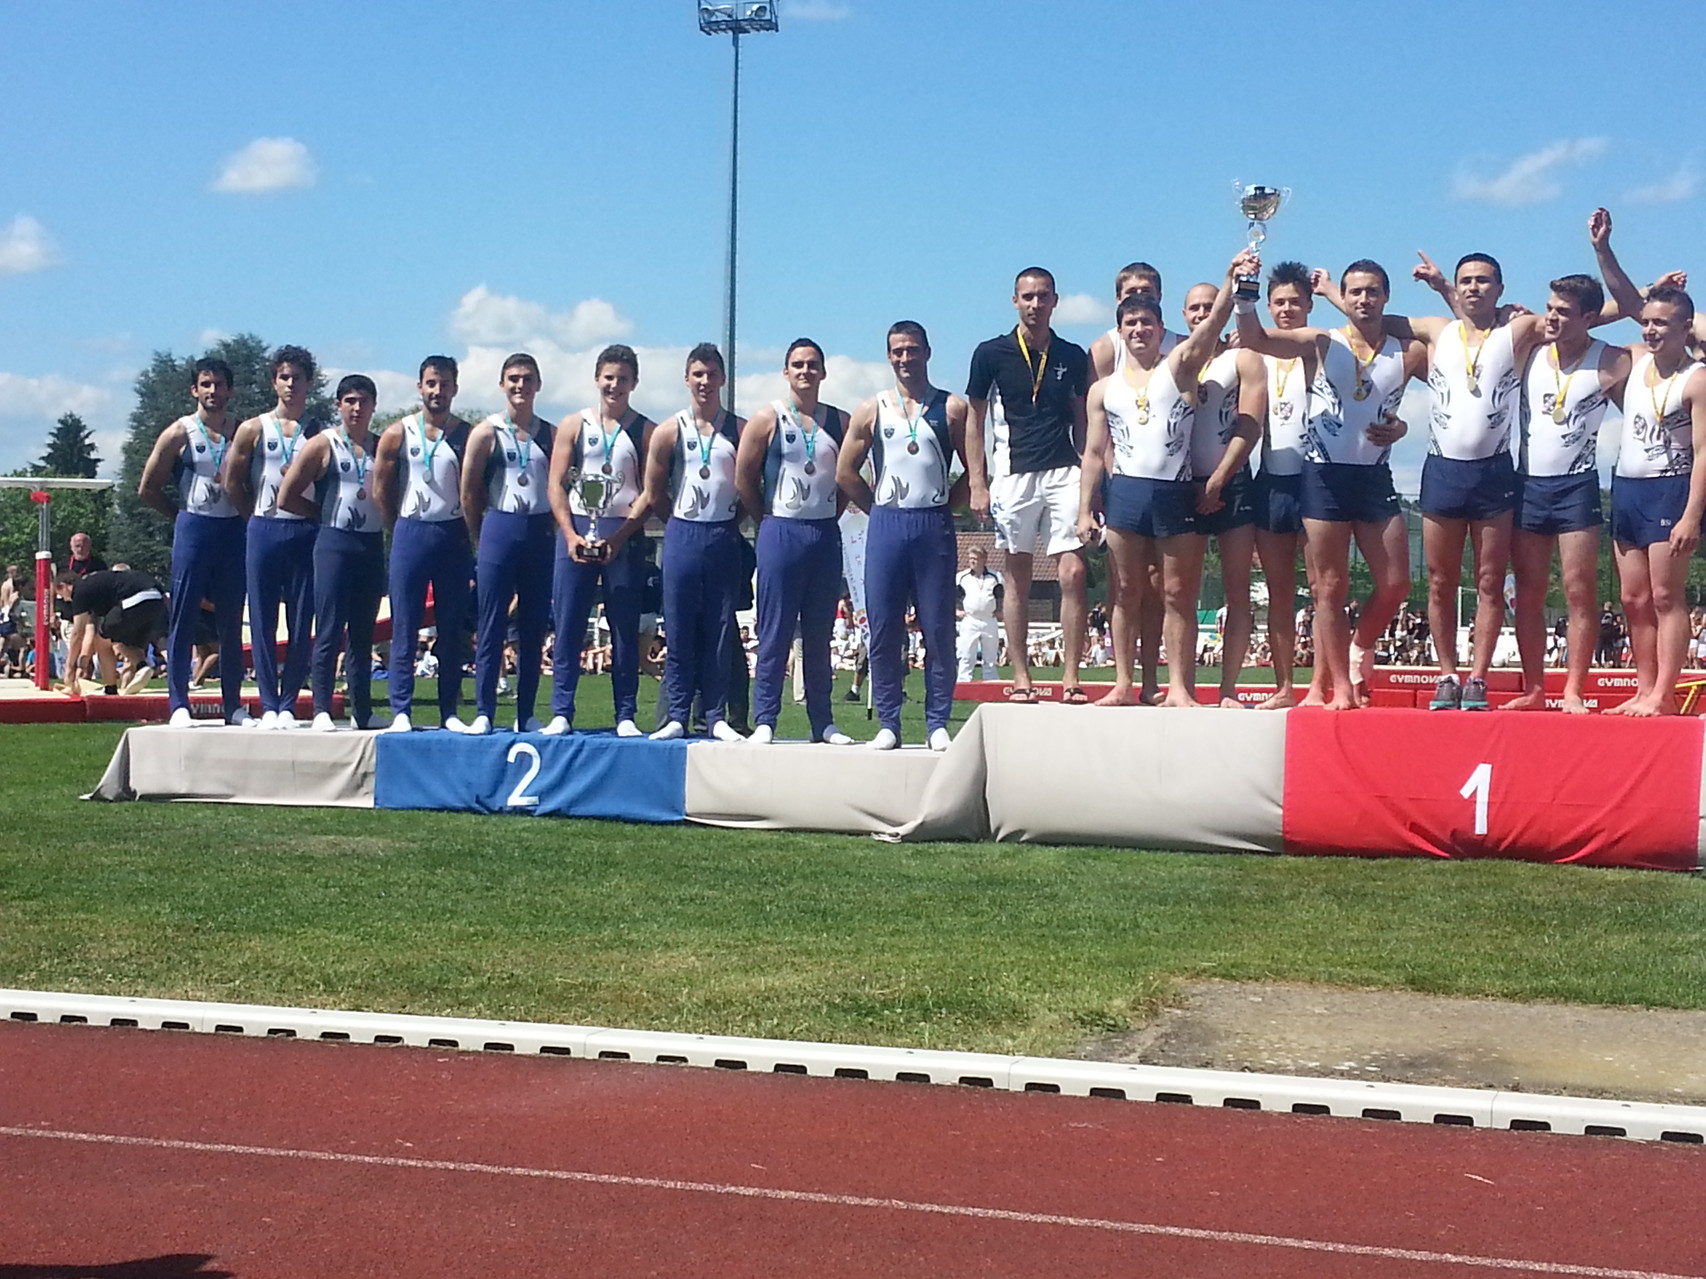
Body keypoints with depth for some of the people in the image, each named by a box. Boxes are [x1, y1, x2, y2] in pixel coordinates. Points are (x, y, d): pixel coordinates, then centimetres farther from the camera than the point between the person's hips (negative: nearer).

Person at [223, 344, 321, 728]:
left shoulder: (319, 433, 8)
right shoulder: (254, 430, 7)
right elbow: (232, 482, 8)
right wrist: (258, 516, 6)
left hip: (306, 533, 0)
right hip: (264, 531, 0)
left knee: (302, 623, 0)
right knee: (262, 622, -1)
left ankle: (288, 704, 7)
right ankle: (269, 705, 4)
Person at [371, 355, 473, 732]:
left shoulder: (467, 436, 3)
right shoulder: (398, 434, 2)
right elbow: (381, 491, 7)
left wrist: (466, 531, 2)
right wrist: (402, 529, 8)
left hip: (454, 535, 1)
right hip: (411, 533, -1)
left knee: (452, 630, 4)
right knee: (404, 628, -2)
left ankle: (450, 712, 8)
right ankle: (401, 711, 0)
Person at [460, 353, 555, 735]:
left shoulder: (551, 435, 10)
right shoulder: (486, 433, 1)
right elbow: (468, 493, 4)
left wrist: (555, 531, 5)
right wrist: (481, 538, 6)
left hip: (541, 534, 3)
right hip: (500, 529, -3)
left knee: (534, 630, 5)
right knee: (491, 627, -3)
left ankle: (526, 715, 11)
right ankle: (484, 713, 0)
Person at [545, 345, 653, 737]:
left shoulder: (645, 431, 5)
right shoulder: (574, 425, 9)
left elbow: (649, 492, -1)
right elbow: (556, 485, 5)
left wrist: (619, 536, -13)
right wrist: (571, 535, -8)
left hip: (625, 536, -1)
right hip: (577, 531, 1)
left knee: (625, 628, 1)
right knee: (568, 625, -1)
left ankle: (626, 715, 5)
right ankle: (561, 712, 2)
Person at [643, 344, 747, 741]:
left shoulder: (741, 430, 3)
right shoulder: (669, 432, 2)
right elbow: (655, 493, 7)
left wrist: (729, 521, 6)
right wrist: (684, 523, 9)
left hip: (726, 539, 0)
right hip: (682, 535, 0)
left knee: (720, 630, 3)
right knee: (679, 630, 1)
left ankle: (716, 716, 7)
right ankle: (677, 716, 5)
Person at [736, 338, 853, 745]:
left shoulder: (839, 422, 8)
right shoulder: (767, 419, -2)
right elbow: (743, 478, 1)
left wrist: (829, 517, 8)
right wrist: (769, 522, 3)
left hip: (826, 535, 3)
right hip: (781, 534, -3)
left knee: (819, 635, 8)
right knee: (775, 633, -4)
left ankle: (823, 722, 11)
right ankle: (764, 721, -2)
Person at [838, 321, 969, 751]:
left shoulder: (952, 409, 5)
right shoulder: (871, 411, 8)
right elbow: (846, 474, 11)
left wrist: (942, 503, 2)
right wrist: (882, 509, 8)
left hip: (934, 526, -1)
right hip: (885, 526, 1)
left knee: (939, 629, -1)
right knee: (883, 630, 1)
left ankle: (938, 723, 5)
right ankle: (888, 723, 7)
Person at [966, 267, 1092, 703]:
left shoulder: (1073, 356, 10)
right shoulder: (991, 354, 3)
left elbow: (1081, 419, 16)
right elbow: (975, 421, 6)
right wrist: (977, 484, -1)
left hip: (1064, 472, 1)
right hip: (1013, 474, -1)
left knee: (1073, 574, -7)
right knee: (1017, 580, 4)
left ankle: (1071, 678, -3)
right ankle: (1021, 679, 9)